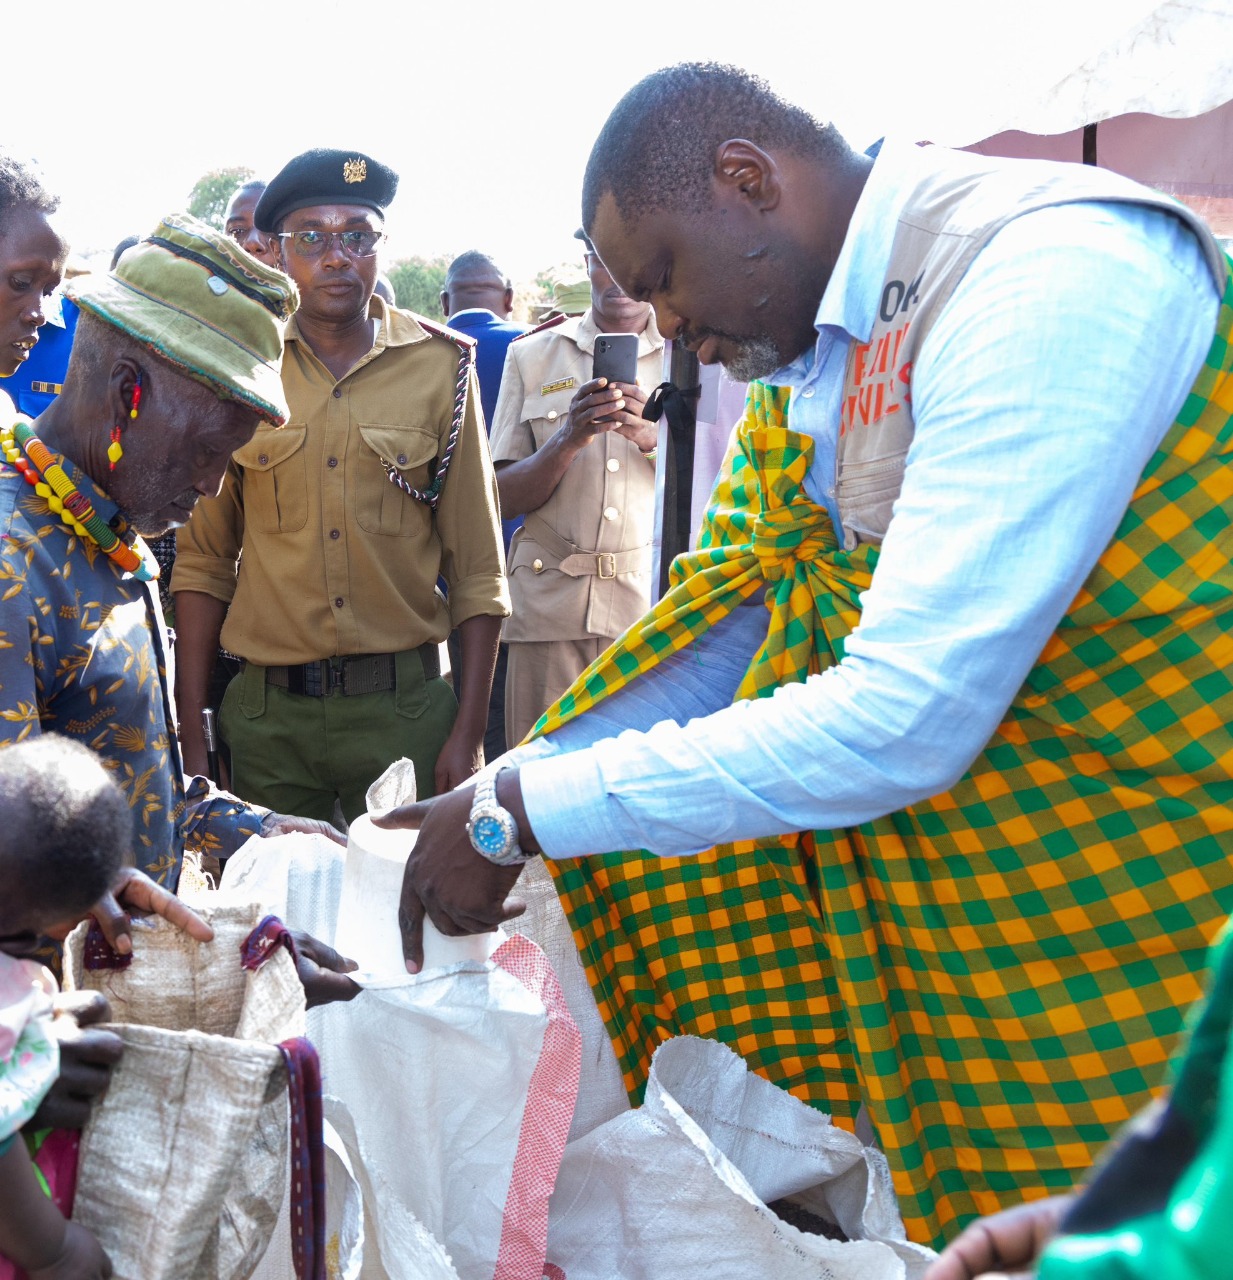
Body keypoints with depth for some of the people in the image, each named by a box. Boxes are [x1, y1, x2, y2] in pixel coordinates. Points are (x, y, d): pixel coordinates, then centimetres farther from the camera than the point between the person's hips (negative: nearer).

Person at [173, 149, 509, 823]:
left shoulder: (441, 364, 0)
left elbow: (476, 569, 1)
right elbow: (204, 560, 4)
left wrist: (470, 732, -5)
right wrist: (191, 735, -2)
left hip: (406, 704, 0)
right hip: (267, 712, 1)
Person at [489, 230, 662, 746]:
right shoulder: (531, 356, 11)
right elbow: (504, 499, 5)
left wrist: (654, 439, -14)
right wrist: (568, 439, -13)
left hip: (658, 607, 0)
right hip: (551, 603, 1)